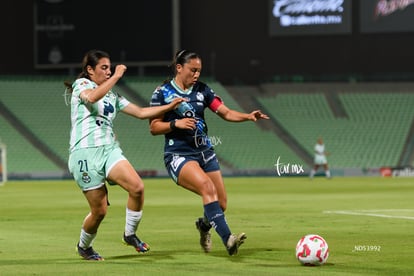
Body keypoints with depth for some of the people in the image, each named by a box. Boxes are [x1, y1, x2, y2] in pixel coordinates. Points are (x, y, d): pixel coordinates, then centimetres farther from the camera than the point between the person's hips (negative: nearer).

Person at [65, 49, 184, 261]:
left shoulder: (112, 96, 21)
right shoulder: (81, 85, 1)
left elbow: (141, 112, 21)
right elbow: (91, 97, -24)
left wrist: (169, 107, 12)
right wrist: (116, 77, -18)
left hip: (109, 149, 6)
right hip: (85, 153, -6)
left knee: (137, 187, -21)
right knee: (99, 210, -6)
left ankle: (130, 235, -3)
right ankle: (83, 246, 22)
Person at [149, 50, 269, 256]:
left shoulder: (202, 90, 8)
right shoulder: (162, 92, -4)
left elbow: (226, 113, 4)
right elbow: (154, 127, -4)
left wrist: (248, 116, -13)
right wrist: (176, 123, -20)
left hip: (204, 152, 6)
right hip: (179, 155, -5)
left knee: (221, 204, 1)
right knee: (207, 186, -31)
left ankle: (204, 225, 38)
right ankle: (227, 239, -38)